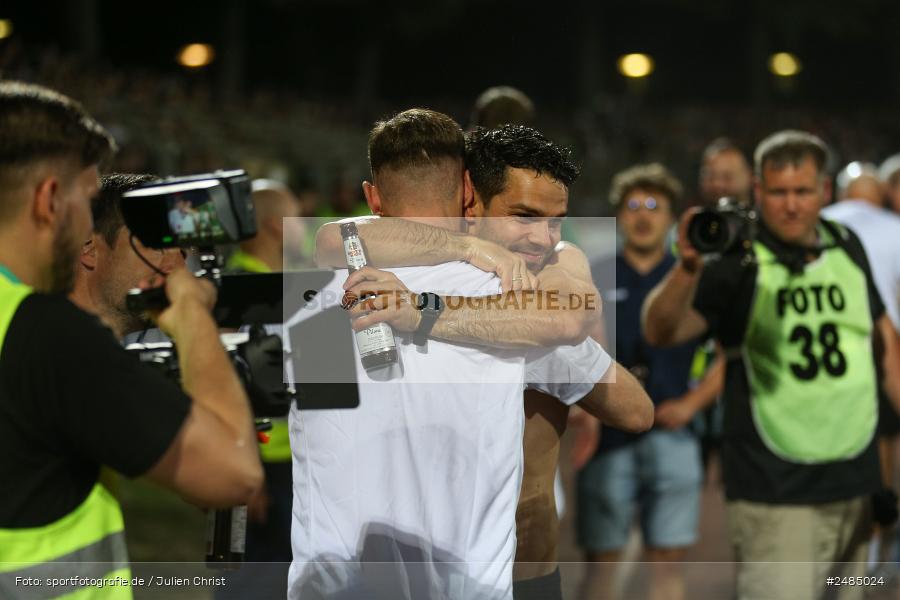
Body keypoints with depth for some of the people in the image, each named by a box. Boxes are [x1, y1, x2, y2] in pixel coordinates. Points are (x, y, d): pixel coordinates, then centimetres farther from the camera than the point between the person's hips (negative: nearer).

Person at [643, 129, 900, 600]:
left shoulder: (847, 248, 8)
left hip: (856, 487, 6)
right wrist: (687, 270, -39)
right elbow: (660, 331, -22)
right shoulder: (735, 263, -9)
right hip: (776, 495, -6)